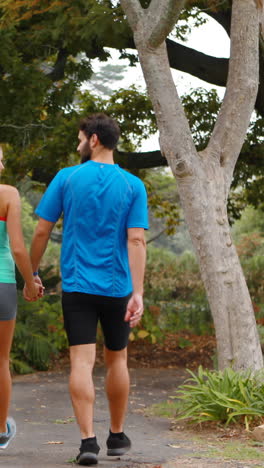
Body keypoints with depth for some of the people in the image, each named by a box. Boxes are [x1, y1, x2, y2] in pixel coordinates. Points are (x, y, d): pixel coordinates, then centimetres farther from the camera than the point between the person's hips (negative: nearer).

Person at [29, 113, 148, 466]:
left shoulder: (67, 178, -3)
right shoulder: (133, 186, -1)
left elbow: (42, 231, -1)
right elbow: (136, 241, -9)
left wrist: (32, 273, 12)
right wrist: (138, 292, -10)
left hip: (77, 287, -1)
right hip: (117, 288, 2)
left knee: (82, 361, -4)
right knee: (117, 360, 16)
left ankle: (88, 440, -15)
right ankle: (117, 436, 27)